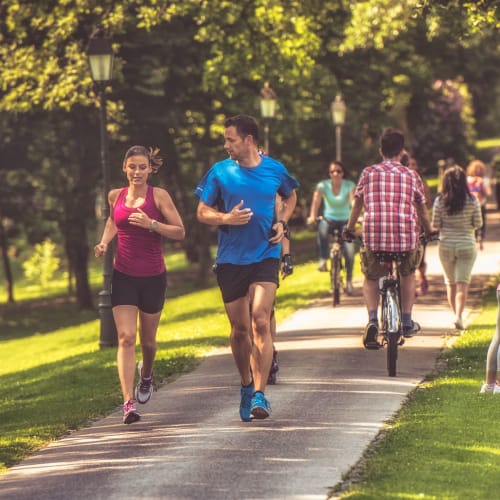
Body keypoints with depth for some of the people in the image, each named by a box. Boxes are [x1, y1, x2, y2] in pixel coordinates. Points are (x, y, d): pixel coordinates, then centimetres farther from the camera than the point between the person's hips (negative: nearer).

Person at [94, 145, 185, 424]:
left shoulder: (159, 196, -6)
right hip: (123, 276, 1)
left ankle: (147, 374, 48)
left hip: (153, 276, -1)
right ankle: (129, 402, -18)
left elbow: (180, 232, -7)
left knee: (147, 340, 13)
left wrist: (151, 224, -21)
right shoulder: (116, 196, 4)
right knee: (126, 337, -12)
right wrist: (104, 242, 7)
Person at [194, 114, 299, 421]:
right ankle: (246, 386, 29)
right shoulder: (220, 172, 0)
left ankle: (260, 394, -18)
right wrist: (226, 218, -14)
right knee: (239, 329, 8)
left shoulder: (275, 170, 2)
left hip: (265, 255, -1)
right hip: (230, 259, 1)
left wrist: (282, 223, 4)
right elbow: (202, 212, 6)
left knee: (260, 322, -16)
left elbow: (291, 197, 22)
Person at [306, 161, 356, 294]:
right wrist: (312, 217, -36)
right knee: (322, 228, -37)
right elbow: (316, 201, -18)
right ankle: (323, 260, -33)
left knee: (349, 250, -16)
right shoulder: (323, 185, -7)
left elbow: (354, 201, -21)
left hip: (345, 220, 0)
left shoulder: (349, 185, -8)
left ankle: (349, 280, 0)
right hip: (329, 219, 0)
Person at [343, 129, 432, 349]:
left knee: (371, 278, 19)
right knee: (408, 273, 28)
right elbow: (422, 209, 16)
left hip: (373, 236, 0)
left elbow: (357, 203, 17)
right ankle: (407, 322, 24)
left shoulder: (368, 173, 8)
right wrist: (429, 231, 32)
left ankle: (372, 319, -6)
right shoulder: (411, 175, 8)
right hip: (407, 237, 0)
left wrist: (349, 229, 30)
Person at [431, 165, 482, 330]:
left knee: (450, 282, 17)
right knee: (462, 283, -2)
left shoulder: (440, 201, -8)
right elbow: (478, 223, -3)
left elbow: (435, 225, -5)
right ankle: (459, 316, -17)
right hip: (467, 245, -1)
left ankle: (455, 314, 23)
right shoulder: (472, 200, -8)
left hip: (446, 246, 1)